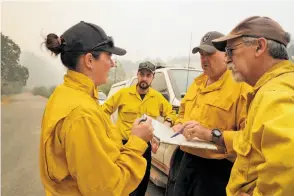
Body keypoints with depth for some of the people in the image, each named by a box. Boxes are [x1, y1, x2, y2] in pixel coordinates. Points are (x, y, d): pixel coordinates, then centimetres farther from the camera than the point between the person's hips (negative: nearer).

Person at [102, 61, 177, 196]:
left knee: (142, 183, 18)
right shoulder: (123, 93, -6)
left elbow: (170, 113, 15)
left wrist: (167, 123, -6)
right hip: (123, 144, -2)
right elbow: (105, 110, 2)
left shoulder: (158, 97, 1)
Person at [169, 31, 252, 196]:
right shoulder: (197, 83, 10)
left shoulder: (241, 86, -16)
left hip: (217, 169, -7)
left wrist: (213, 134, -29)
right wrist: (179, 125, 2)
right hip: (188, 161, 8)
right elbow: (183, 112, 22)